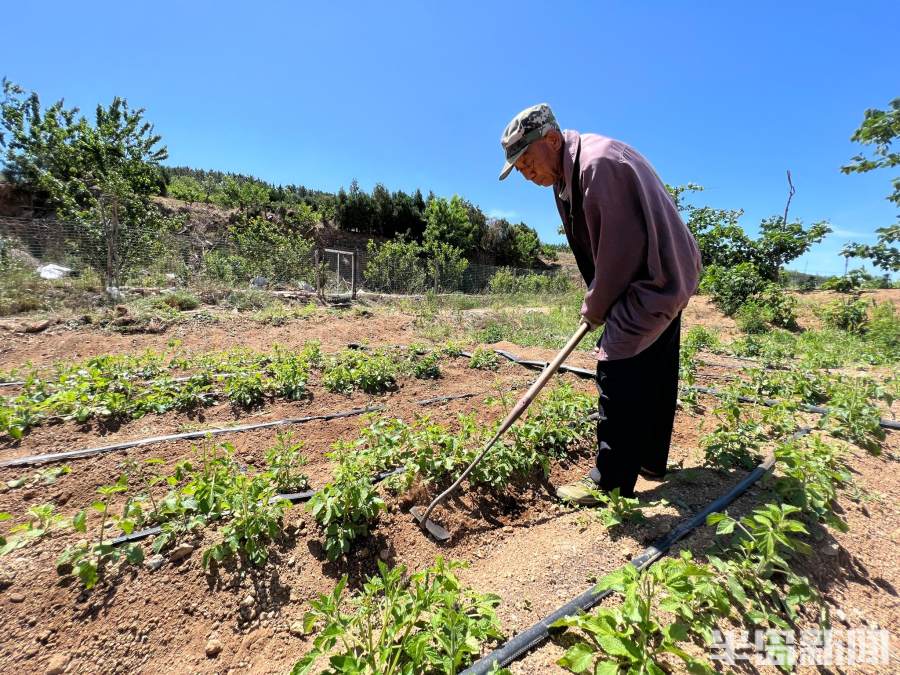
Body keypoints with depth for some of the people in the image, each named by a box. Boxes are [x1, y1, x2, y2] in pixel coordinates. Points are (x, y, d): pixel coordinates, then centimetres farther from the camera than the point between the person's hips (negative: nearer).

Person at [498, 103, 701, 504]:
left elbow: (617, 253, -22)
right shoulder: (567, 176, 9)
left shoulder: (599, 164, -23)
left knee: (619, 375, -10)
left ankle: (610, 484, 2)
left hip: (653, 283, -10)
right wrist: (597, 304, 6)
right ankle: (650, 461, 32)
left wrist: (595, 309, -10)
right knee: (654, 377, 16)